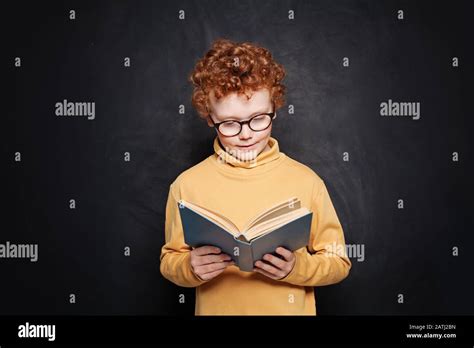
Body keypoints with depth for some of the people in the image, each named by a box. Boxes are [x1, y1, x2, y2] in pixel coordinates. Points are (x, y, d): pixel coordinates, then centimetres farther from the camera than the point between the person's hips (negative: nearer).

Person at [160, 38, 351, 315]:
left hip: (290, 309, 0)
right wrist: (191, 268, -21)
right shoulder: (187, 185, -11)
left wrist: (297, 268, -22)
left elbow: (338, 262, -5)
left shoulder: (306, 181, -12)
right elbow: (169, 262, -1)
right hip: (216, 308, 1)